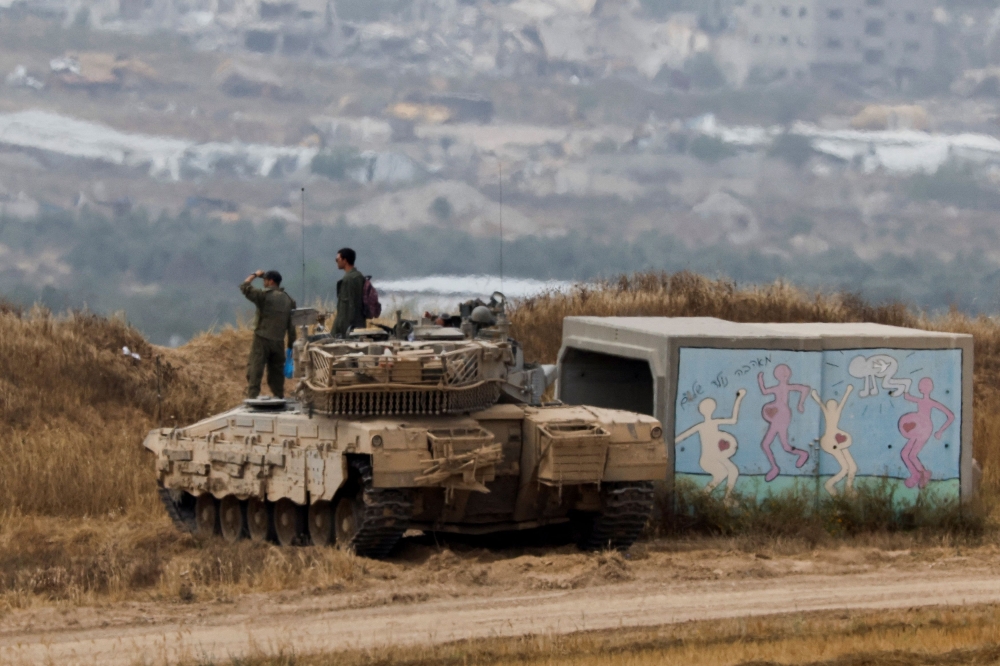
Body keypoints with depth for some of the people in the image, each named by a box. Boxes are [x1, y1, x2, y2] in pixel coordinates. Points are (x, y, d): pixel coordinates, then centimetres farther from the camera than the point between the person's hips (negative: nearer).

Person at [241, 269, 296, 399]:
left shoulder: (264, 295, -9)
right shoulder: (288, 300, 9)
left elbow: (245, 287, -5)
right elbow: (291, 326, 8)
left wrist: (254, 275, 11)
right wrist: (291, 345, 13)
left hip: (262, 341, -5)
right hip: (279, 342, 5)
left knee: (254, 373, -6)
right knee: (276, 375, 11)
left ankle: (252, 397, -15)